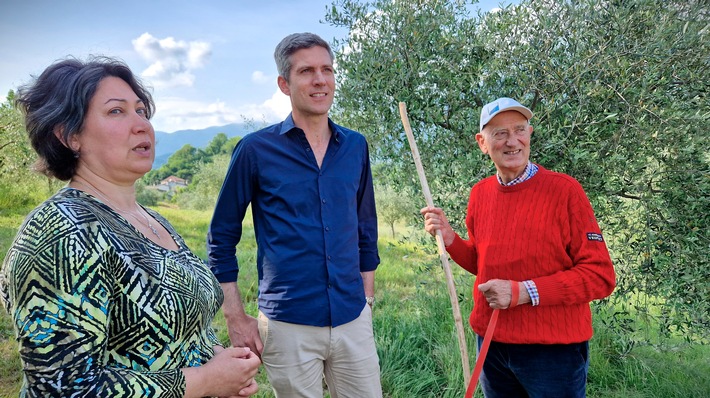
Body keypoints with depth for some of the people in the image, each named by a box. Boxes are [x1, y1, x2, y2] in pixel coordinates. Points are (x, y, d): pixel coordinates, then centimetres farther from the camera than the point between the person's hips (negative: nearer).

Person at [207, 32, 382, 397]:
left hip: (353, 320, 4)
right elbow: (221, 239, -1)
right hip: (288, 325, -3)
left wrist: (366, 299, 13)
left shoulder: (355, 146, 5)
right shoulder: (256, 149, -6)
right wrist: (236, 319, -3)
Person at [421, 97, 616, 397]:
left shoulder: (565, 190, -14)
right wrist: (448, 237, -5)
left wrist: (524, 292, -21)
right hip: (491, 344, 5)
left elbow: (600, 276, -14)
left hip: (553, 350, -5)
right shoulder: (480, 193, 1)